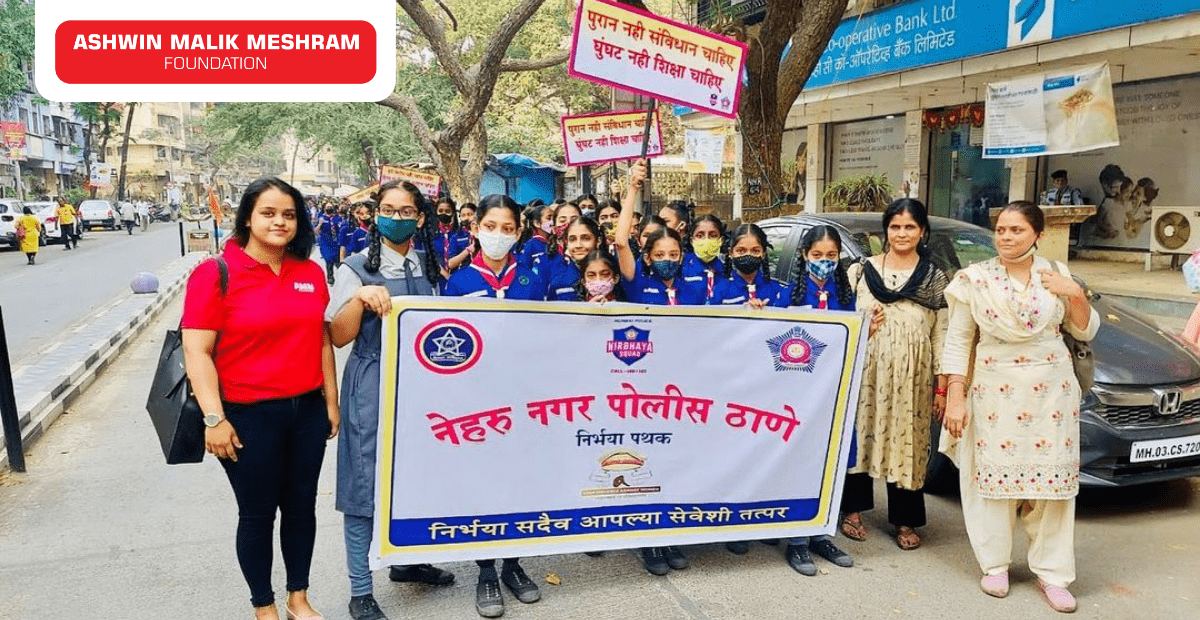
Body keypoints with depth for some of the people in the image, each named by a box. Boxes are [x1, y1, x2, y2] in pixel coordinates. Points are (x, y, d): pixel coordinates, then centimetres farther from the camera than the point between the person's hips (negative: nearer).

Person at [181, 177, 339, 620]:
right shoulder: (216, 273, -10)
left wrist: (331, 400, 10)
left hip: (307, 410, 5)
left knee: (301, 506, 16)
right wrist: (214, 418, -15)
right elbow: (197, 352, -12)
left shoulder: (311, 273, 4)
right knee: (257, 515, 11)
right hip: (249, 416, -4)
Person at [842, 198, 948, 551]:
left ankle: (905, 521, 18)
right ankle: (853, 510, 20)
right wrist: (862, 329, -12)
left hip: (912, 379, 0)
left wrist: (942, 387, 0)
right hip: (867, 372, 0)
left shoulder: (936, 279, 5)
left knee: (906, 443, 4)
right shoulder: (862, 271, 5)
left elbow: (941, 336, 3)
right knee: (860, 435, 4)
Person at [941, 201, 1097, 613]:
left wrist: (1076, 294, -8)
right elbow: (957, 342, -1)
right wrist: (955, 397, -8)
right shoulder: (975, 279, -2)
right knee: (995, 475, 3)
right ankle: (995, 564, 19)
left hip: (1051, 393, 2)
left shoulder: (1057, 275, 4)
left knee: (1052, 480, 3)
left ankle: (1051, 573, 15)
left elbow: (1085, 331, 11)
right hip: (995, 393, -1)